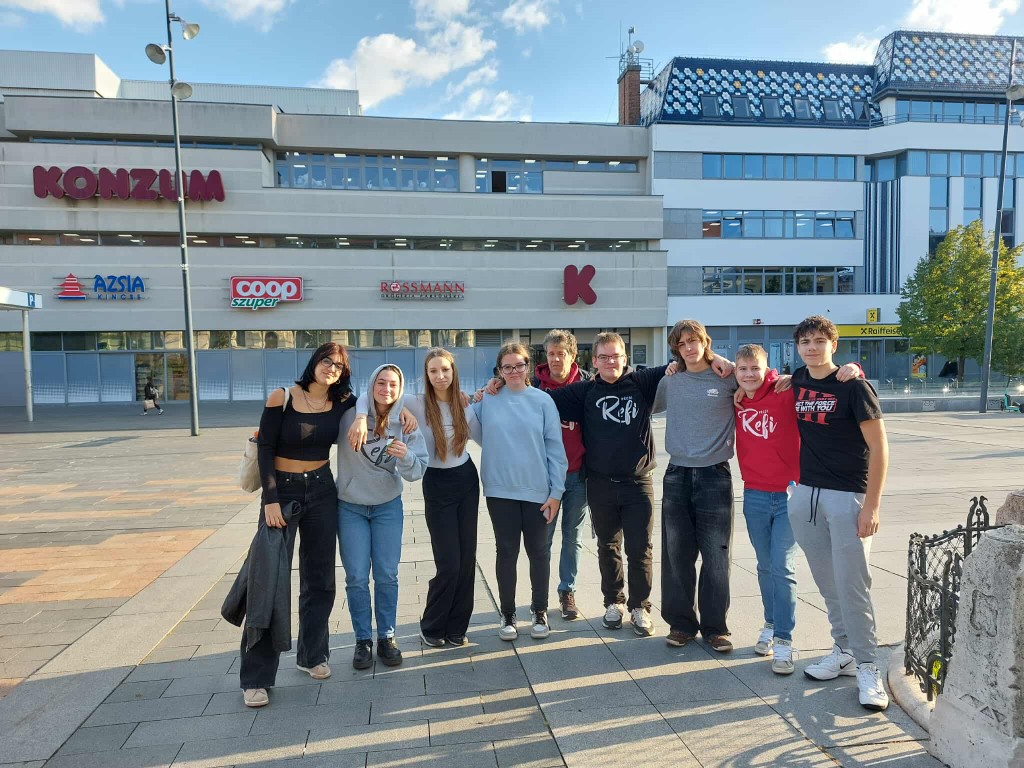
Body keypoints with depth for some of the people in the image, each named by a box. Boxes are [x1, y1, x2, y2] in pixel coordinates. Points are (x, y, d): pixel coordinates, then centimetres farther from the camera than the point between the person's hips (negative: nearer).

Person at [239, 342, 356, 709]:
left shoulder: (342, 403, -1)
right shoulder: (282, 397, -10)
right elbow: (266, 449, -10)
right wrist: (270, 500, -16)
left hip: (321, 492, 4)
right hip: (282, 491, -3)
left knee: (319, 580, 10)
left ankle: (312, 655, 29)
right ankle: (256, 676, 7)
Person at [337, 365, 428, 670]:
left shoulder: (405, 424, -8)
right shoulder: (350, 414, -13)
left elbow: (416, 471, -11)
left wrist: (405, 457, -29)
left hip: (388, 507, 1)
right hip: (350, 507, -1)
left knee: (387, 575, 6)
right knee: (357, 577, 3)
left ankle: (387, 637, 22)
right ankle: (363, 640, 19)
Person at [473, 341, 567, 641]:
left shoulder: (542, 400, -2)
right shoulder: (487, 400, 1)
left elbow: (555, 448, -2)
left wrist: (556, 492, -5)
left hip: (537, 490, 0)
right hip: (500, 490, 1)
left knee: (538, 551, 11)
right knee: (506, 552, 9)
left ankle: (540, 611, 28)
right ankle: (507, 614, 24)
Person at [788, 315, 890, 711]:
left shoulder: (853, 386, -8)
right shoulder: (797, 381, 6)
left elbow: (879, 448, -9)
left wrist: (871, 506, -14)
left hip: (848, 497, -5)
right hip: (805, 494, 5)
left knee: (852, 584, -3)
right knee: (827, 583, 12)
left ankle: (866, 666, 9)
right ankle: (844, 651, 25)